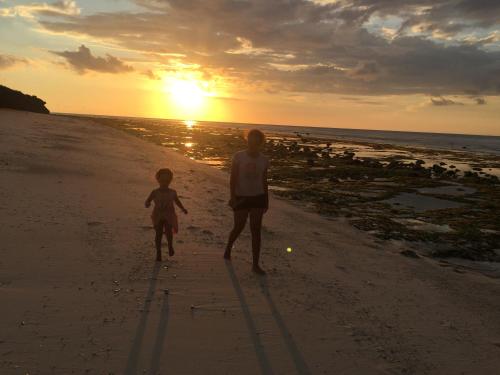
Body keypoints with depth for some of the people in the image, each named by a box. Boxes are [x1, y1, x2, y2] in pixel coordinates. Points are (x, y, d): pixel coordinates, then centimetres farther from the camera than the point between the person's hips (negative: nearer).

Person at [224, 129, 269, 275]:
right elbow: (233, 178, -7)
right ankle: (228, 249, 41)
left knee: (256, 230, 1)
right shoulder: (239, 157, -7)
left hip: (258, 197, 2)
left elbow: (264, 181, 9)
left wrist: (266, 201, 9)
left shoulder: (264, 160, 1)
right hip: (241, 197, -2)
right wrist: (233, 197, -16)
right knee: (239, 227, 9)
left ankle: (255, 264, 8)